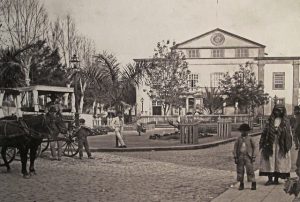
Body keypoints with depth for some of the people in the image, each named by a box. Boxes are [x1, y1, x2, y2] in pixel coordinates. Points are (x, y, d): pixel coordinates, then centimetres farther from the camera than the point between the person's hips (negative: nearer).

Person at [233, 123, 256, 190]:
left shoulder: (250, 139, 3)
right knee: (240, 170, 4)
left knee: (250, 170, -6)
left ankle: (253, 184, 2)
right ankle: (241, 184, 14)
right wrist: (235, 157, 0)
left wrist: (253, 157, 1)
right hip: (240, 156, 2)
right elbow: (235, 148, 6)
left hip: (248, 156, -2)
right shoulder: (238, 139, 5)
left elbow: (254, 147, 6)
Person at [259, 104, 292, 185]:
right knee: (270, 161, -2)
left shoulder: (285, 121, 5)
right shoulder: (270, 120, 9)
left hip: (281, 144, -1)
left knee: (279, 161, 1)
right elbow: (265, 132, 7)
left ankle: (276, 179, 9)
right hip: (271, 144, 1)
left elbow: (289, 134, 3)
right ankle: (270, 179, 2)